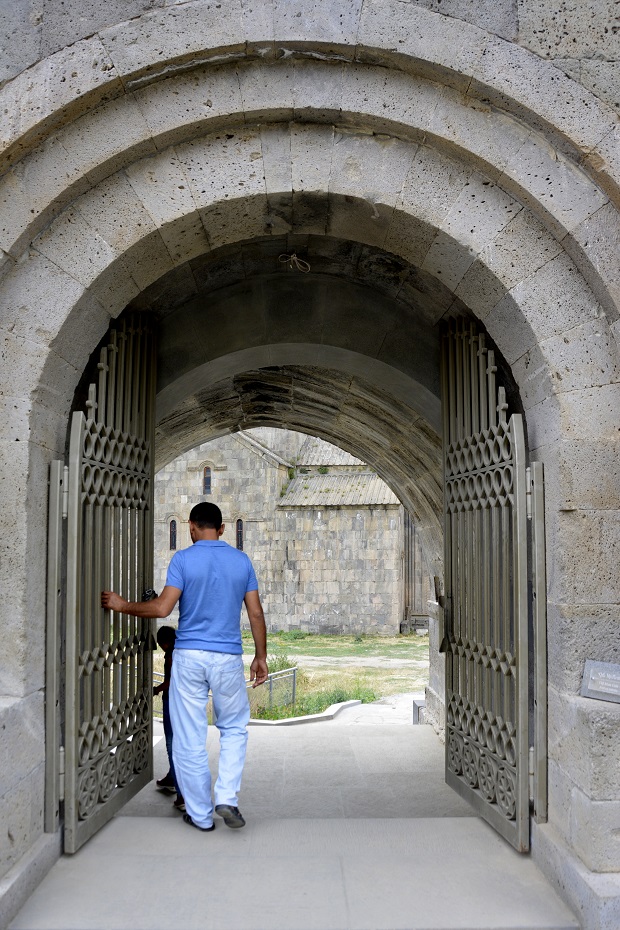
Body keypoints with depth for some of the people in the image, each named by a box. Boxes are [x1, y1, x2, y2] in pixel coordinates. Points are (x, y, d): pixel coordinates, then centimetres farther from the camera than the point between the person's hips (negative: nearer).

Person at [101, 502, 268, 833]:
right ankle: (227, 798, 5)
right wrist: (260, 657, 12)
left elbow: (163, 607, -13)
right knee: (234, 729, 20)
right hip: (228, 658, 2)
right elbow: (255, 613, 3)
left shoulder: (183, 559, -5)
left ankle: (200, 814, 16)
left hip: (188, 657, -2)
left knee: (189, 740, 8)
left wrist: (122, 605, 1)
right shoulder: (242, 561, 4)